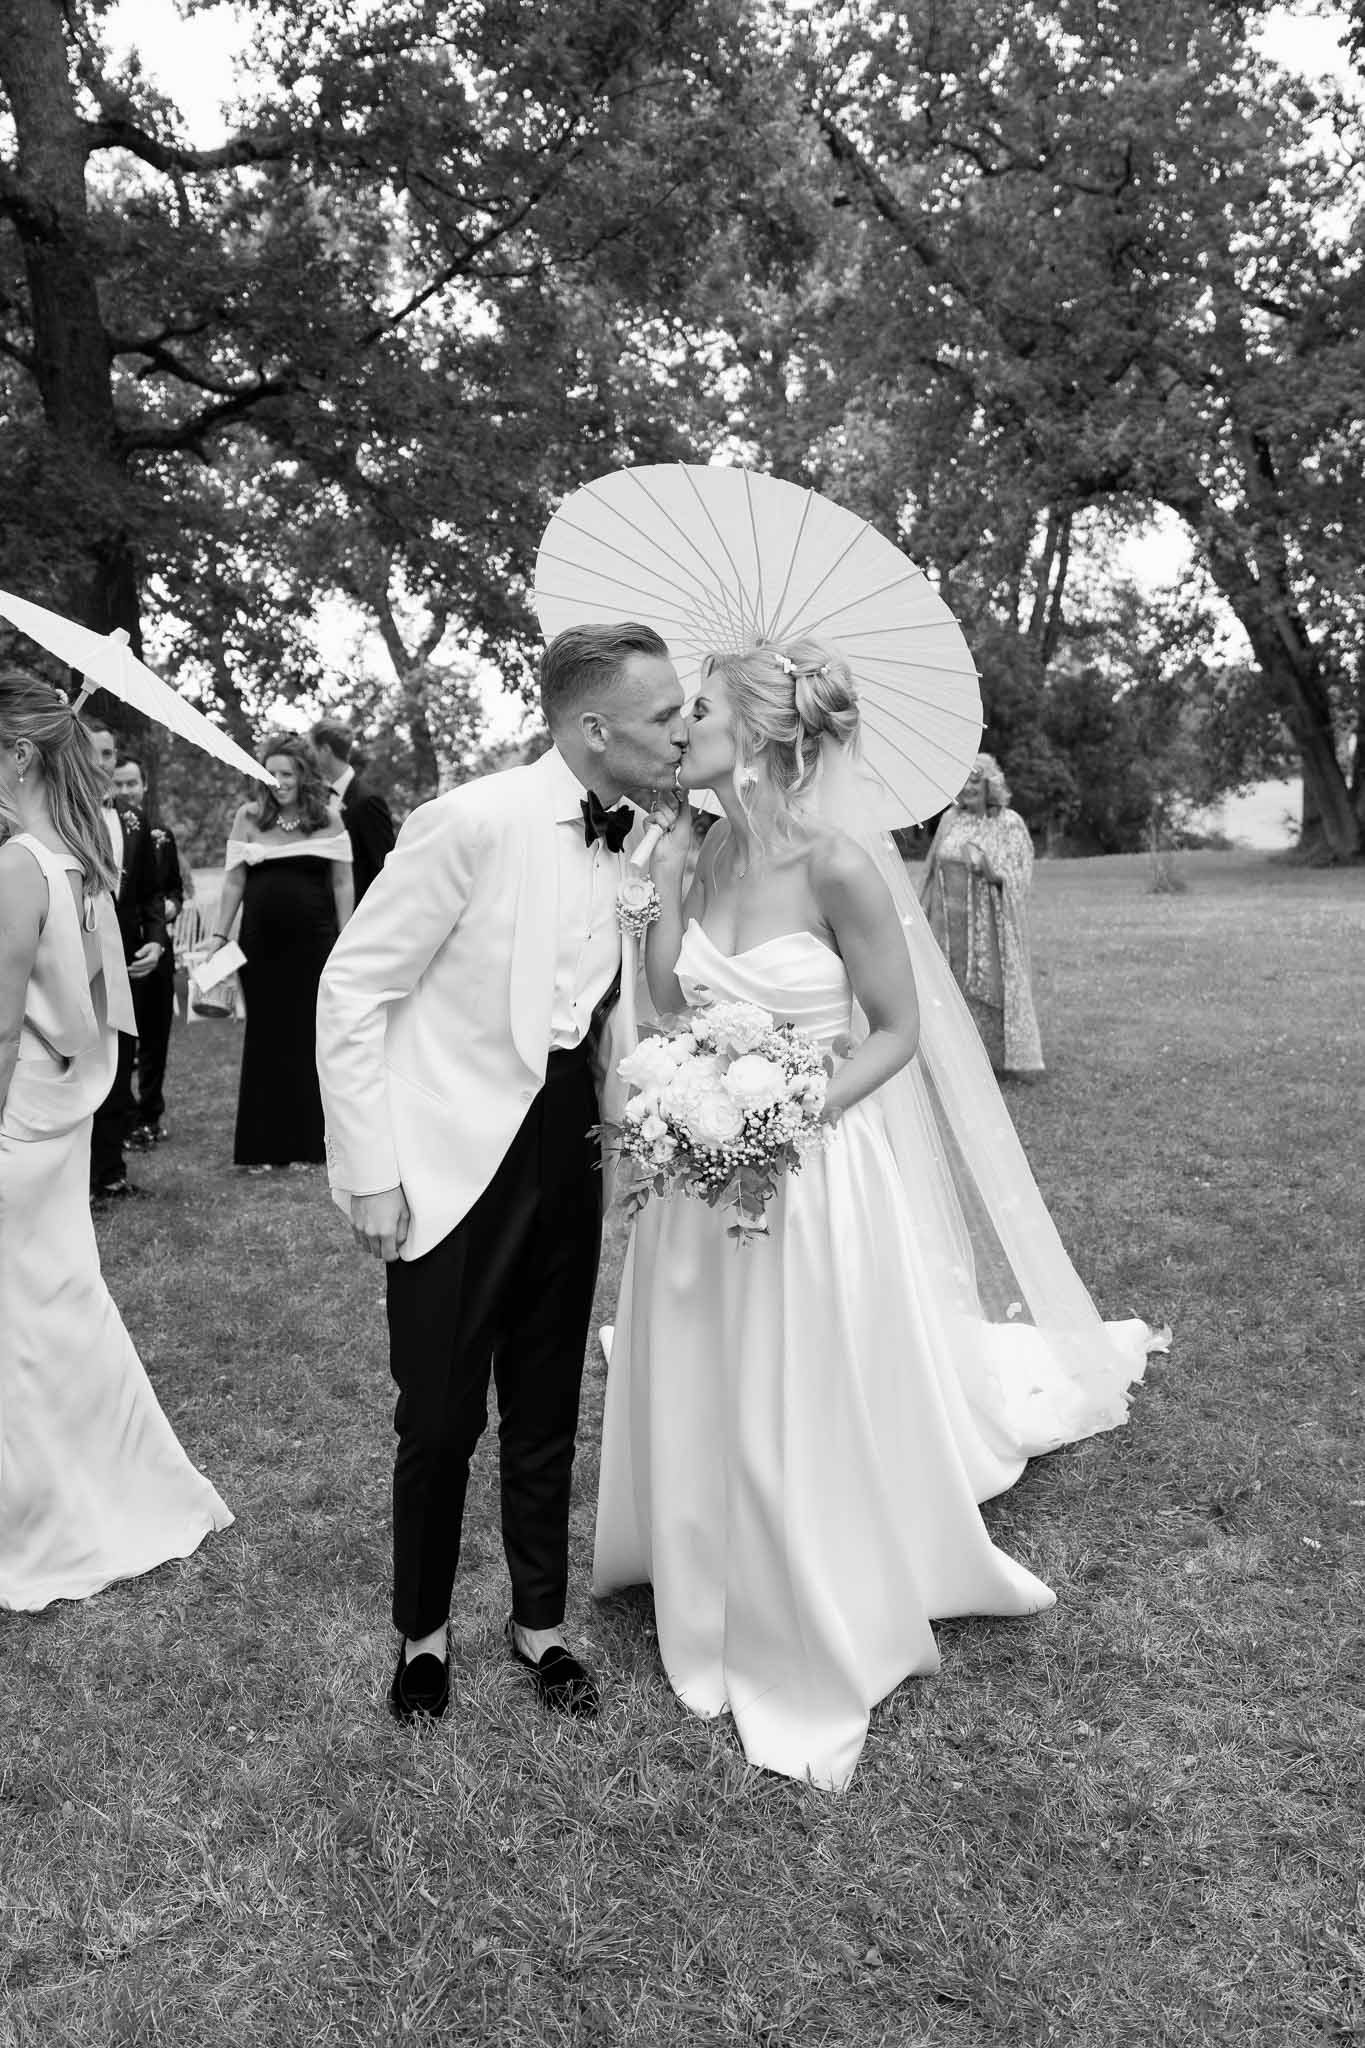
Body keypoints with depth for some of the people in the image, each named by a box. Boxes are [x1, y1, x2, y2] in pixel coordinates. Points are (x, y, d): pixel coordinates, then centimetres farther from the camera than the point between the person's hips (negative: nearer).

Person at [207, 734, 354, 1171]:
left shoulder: (328, 816, 2)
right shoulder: (249, 816, 4)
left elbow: (341, 884, 3)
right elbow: (234, 881, 6)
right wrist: (219, 934, 1)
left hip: (312, 943, -1)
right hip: (260, 943, 1)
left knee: (308, 1038, 5)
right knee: (263, 1040, 6)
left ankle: (306, 1144, 16)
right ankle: (260, 1147, 14)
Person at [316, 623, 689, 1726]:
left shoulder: (642, 846, 0)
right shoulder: (475, 822, -18)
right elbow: (352, 989, -13)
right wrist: (371, 1172, -13)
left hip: (569, 1167, 5)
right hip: (455, 1168, -5)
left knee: (547, 1415, 16)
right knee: (441, 1421, 9)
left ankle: (541, 1622, 37)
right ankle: (424, 1632, 33)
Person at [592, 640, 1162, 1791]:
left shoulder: (837, 863, -18)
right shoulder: (702, 853, -1)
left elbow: (898, 1032, -11)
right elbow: (671, 1005, 4)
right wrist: (660, 882, -9)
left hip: (816, 1176, -6)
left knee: (810, 1424, 9)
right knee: (704, 1406, 19)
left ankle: (827, 1649, 35)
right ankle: (721, 1599, 46)